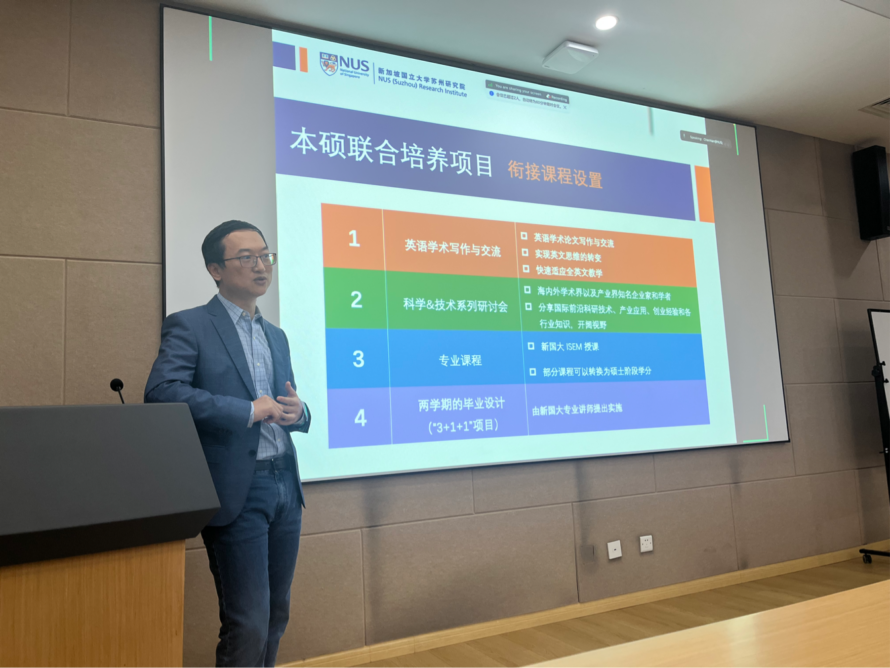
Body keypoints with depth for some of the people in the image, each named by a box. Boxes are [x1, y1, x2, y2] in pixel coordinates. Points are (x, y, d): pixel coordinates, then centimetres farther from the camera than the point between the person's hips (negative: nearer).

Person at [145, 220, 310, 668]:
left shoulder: (276, 336, 16)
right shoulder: (189, 326, -5)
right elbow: (161, 391, -21)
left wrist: (297, 411, -3)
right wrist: (248, 410, -20)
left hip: (285, 486, 7)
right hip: (238, 492, -7)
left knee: (276, 618, 17)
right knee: (248, 626, -2)